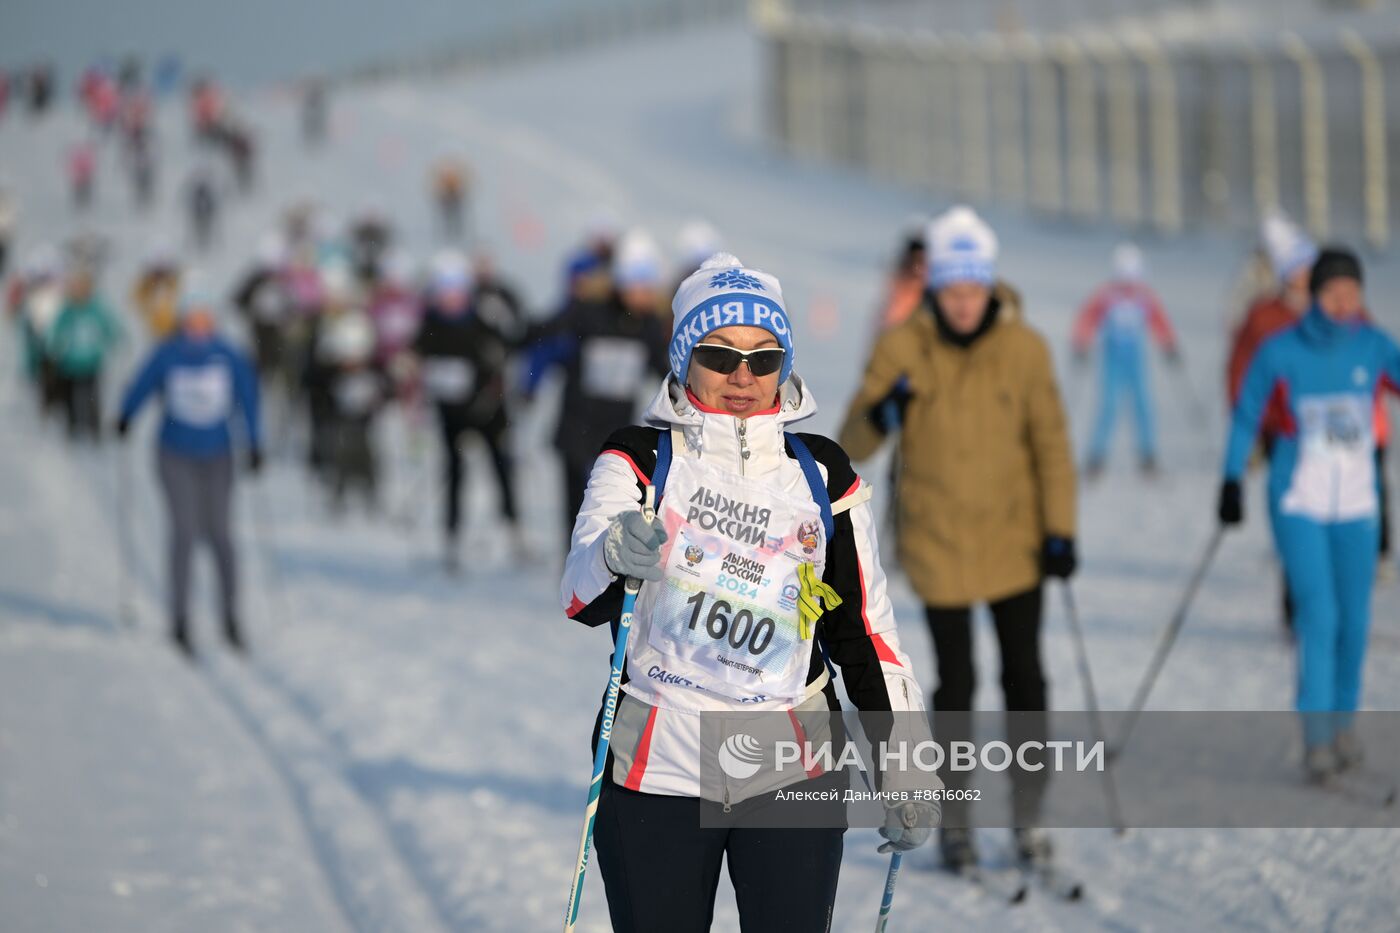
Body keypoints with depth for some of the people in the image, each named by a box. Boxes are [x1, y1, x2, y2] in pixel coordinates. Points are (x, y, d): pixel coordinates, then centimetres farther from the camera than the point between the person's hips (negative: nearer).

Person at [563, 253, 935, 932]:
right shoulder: (638, 458, 0)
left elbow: (863, 629, 13)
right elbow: (580, 596, -17)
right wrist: (616, 556, -40)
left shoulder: (822, 474, 8)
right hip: (656, 773, -1)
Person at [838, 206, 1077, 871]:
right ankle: (953, 820, 14)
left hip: (1014, 543, 1)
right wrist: (880, 416, -28)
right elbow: (853, 445, -6)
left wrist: (1059, 529, -5)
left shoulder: (1024, 348, -5)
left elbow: (1051, 443, 1)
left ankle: (1028, 813, 16)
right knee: (955, 684, 0)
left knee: (1024, 678, 6)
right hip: (938, 544, -1)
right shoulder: (902, 348, -7)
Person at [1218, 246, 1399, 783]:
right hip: (1298, 503, -3)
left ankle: (1342, 721, 27)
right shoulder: (1281, 352, -9)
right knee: (1318, 617, -13)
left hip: (1356, 503, 3)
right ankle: (1317, 741, -10)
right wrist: (1232, 482, -6)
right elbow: (1246, 416, -2)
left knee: (1353, 620, 5)